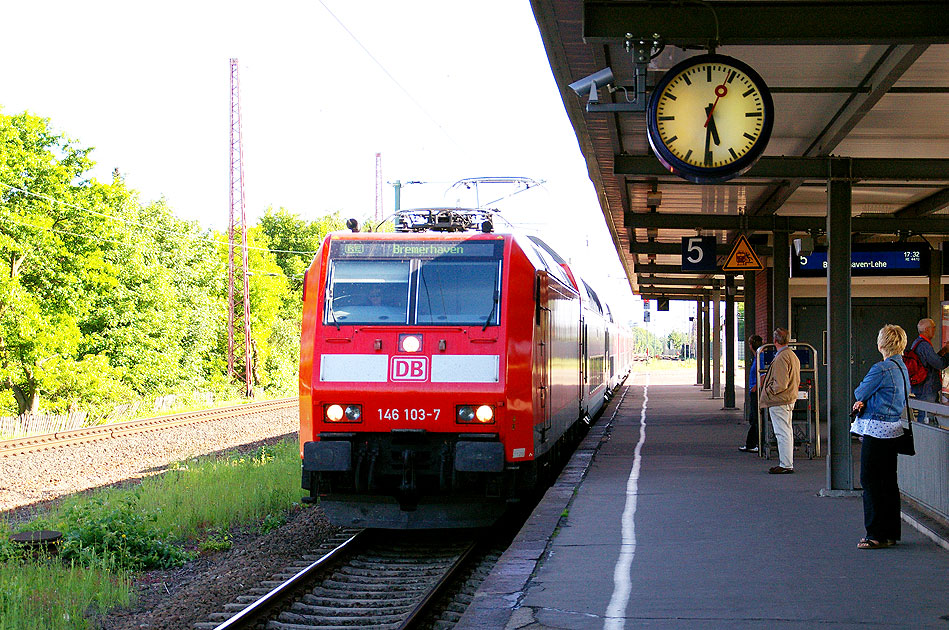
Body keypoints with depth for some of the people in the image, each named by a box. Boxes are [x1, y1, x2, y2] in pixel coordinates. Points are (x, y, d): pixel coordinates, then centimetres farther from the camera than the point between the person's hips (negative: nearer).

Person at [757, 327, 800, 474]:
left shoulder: (781, 358, -19)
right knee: (787, 432, 15)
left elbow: (781, 384, -24)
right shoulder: (793, 356, 14)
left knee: (782, 433, -7)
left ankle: (785, 465, -6)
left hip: (779, 402, -11)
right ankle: (787, 463, 20)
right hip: (790, 399, 11)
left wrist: (768, 391, -9)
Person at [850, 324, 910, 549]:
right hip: (893, 430, 9)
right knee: (888, 481, 13)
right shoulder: (903, 368, 12)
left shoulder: (881, 369, -18)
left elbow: (859, 393, -8)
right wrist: (863, 402, 0)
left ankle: (877, 535, -3)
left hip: (877, 430, -9)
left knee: (871, 480, -4)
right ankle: (890, 533, 18)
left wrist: (861, 399, 14)